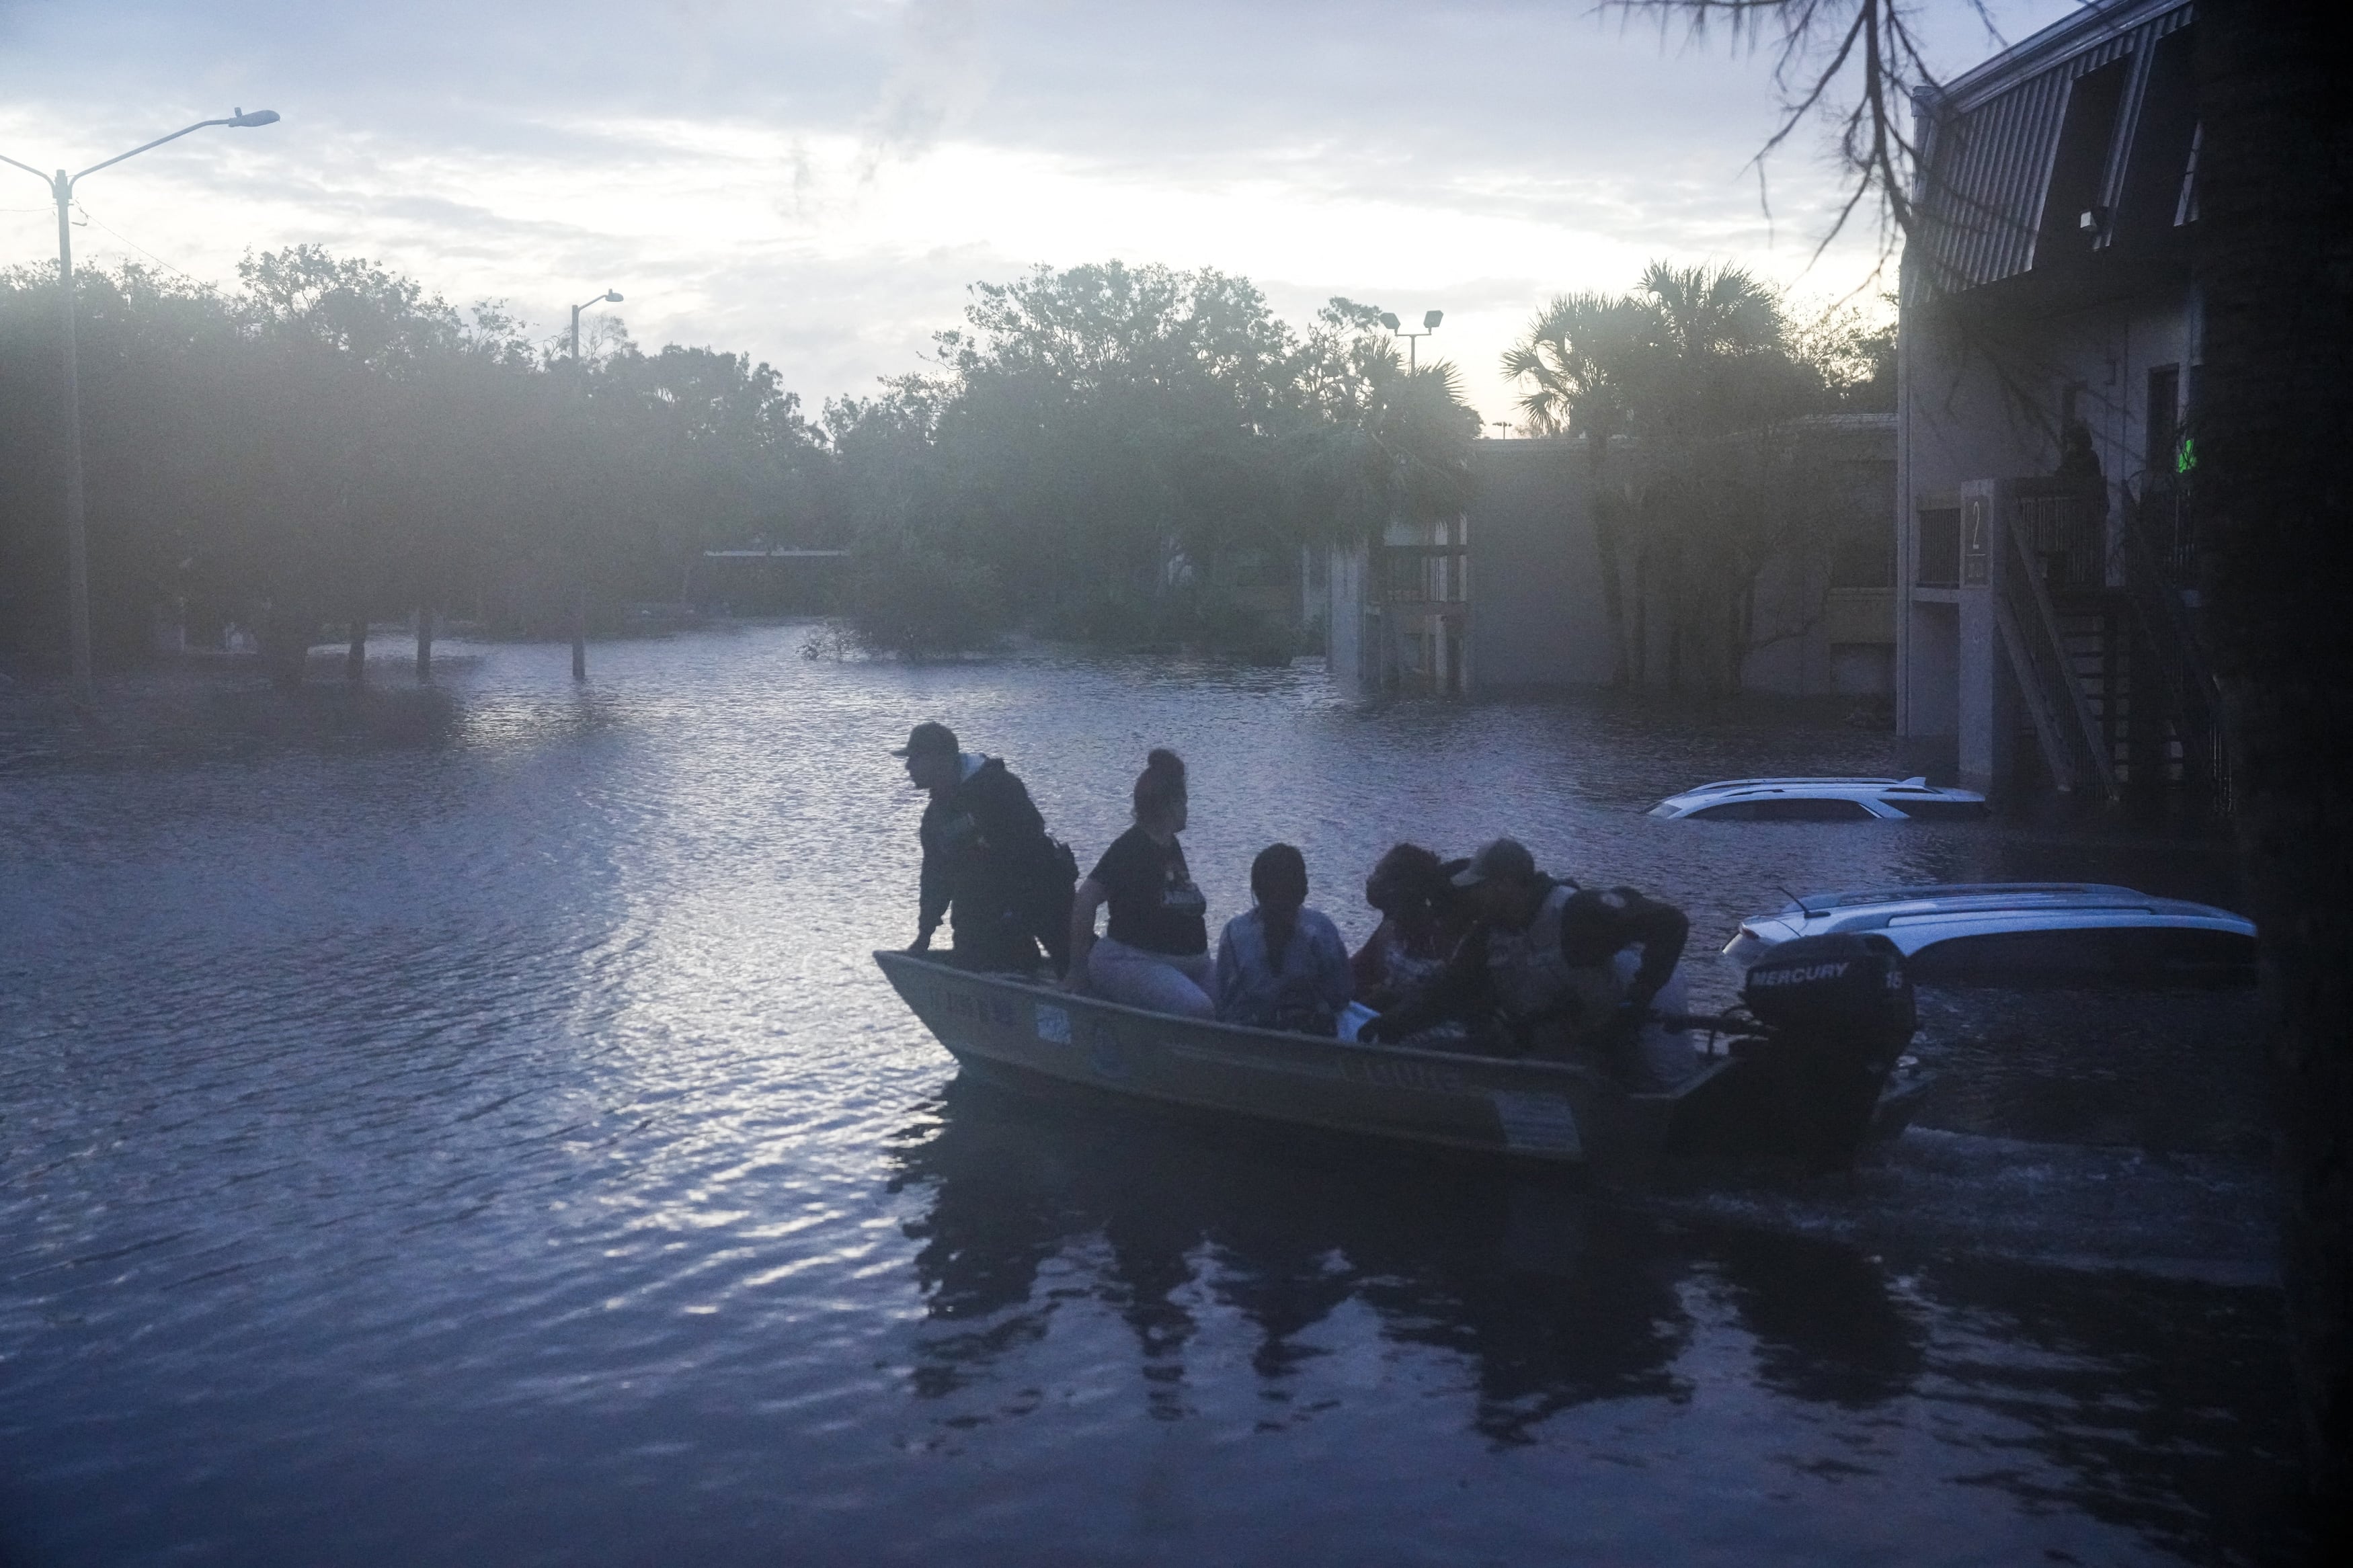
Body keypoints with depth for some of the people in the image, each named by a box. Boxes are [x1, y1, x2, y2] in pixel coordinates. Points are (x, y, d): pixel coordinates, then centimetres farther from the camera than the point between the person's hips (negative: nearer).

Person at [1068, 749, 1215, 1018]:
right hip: (1131, 962, -9)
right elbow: (1084, 902, -13)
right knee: (1196, 1008, -33)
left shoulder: (1171, 847, 16)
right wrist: (1077, 970, -11)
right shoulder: (1130, 849, -11)